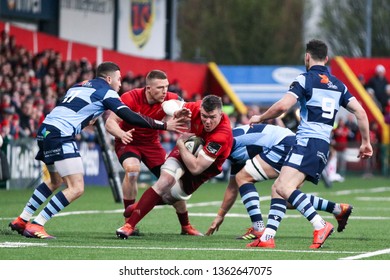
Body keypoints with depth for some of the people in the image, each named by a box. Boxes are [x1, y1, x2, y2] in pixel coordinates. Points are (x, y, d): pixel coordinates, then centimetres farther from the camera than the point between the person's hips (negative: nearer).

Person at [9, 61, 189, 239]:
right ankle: (35, 226, -13)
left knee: (55, 182, 28)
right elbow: (130, 117, -7)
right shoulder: (106, 91, 1)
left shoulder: (79, 86, 24)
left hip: (46, 130, 9)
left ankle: (22, 220, 29)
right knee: (76, 188, -10)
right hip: (60, 135, -9)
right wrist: (164, 126, -2)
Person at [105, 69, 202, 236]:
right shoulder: (131, 98, -26)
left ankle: (186, 226, 19)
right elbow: (110, 122, -31)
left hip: (152, 143, 4)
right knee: (132, 169, -33)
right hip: (128, 142, -4)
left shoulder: (170, 99, -17)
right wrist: (121, 133, -52)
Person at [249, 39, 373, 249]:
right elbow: (360, 112, 11)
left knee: (284, 188, -22)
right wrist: (366, 142, 17)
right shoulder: (338, 85, 19)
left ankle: (320, 225, -33)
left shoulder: (305, 79, -2)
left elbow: (282, 106, -13)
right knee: (279, 187, 11)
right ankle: (267, 237, 4)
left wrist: (260, 118, 4)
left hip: (307, 142, -8)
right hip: (323, 147, 9)